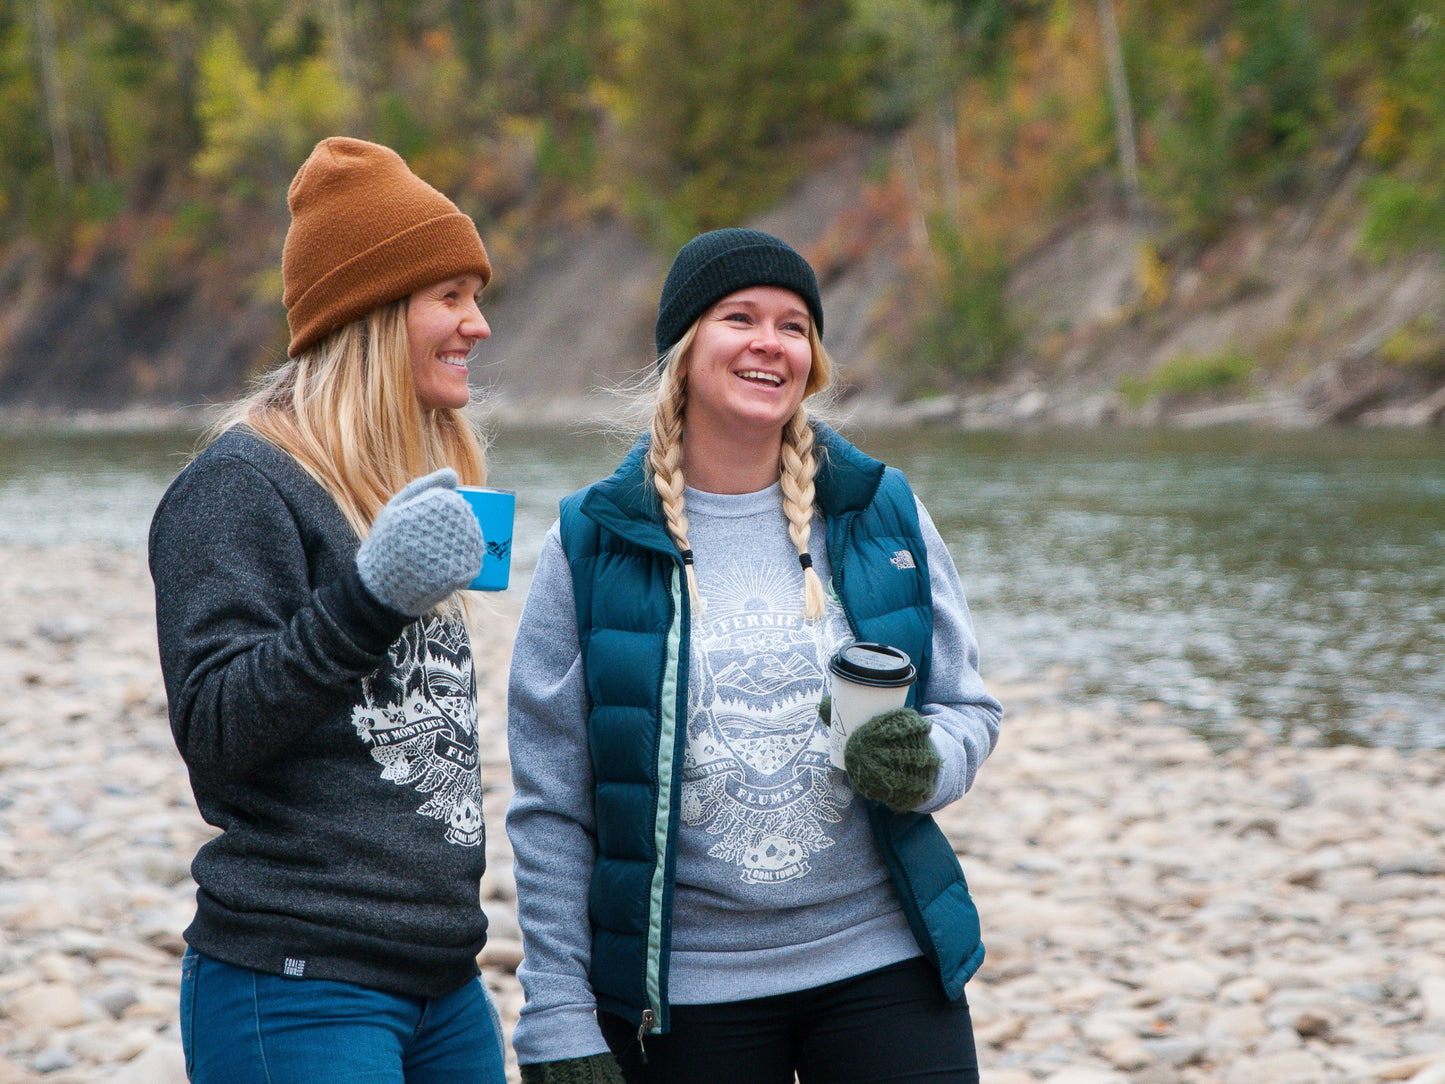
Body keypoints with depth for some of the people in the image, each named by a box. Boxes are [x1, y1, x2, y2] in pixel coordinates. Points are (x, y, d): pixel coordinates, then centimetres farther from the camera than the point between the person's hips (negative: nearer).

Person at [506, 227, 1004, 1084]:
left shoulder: (884, 514, 5)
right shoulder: (592, 546, -1)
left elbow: (969, 708, 11)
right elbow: (551, 811, -1)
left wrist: (925, 765, -13)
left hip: (884, 969, 2)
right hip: (682, 996, -1)